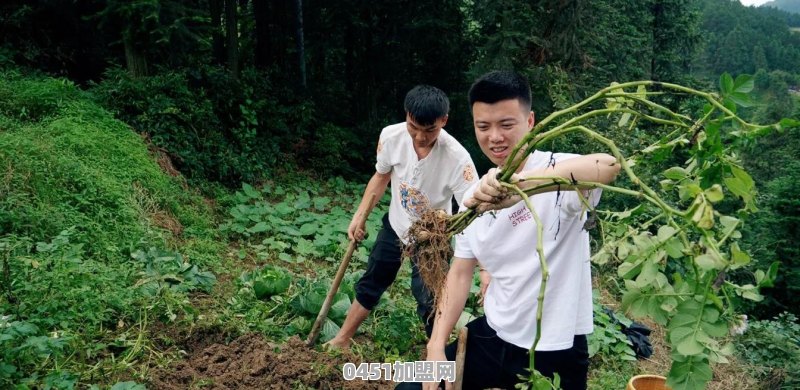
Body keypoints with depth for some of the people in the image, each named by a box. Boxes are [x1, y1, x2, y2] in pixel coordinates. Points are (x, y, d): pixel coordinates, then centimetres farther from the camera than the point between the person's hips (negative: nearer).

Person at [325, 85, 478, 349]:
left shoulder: (457, 158, -34)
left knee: (429, 303, -7)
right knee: (370, 284, 20)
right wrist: (360, 216, 0)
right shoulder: (391, 136, -22)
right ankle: (343, 340, 41)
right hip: (395, 226, 4)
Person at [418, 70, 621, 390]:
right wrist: (436, 346, -3)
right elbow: (461, 272, 6)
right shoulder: (476, 196, 2)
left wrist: (518, 183, -52)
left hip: (554, 351, -5)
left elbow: (608, 165, -39)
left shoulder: (558, 172, -16)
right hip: (492, 336, 5)